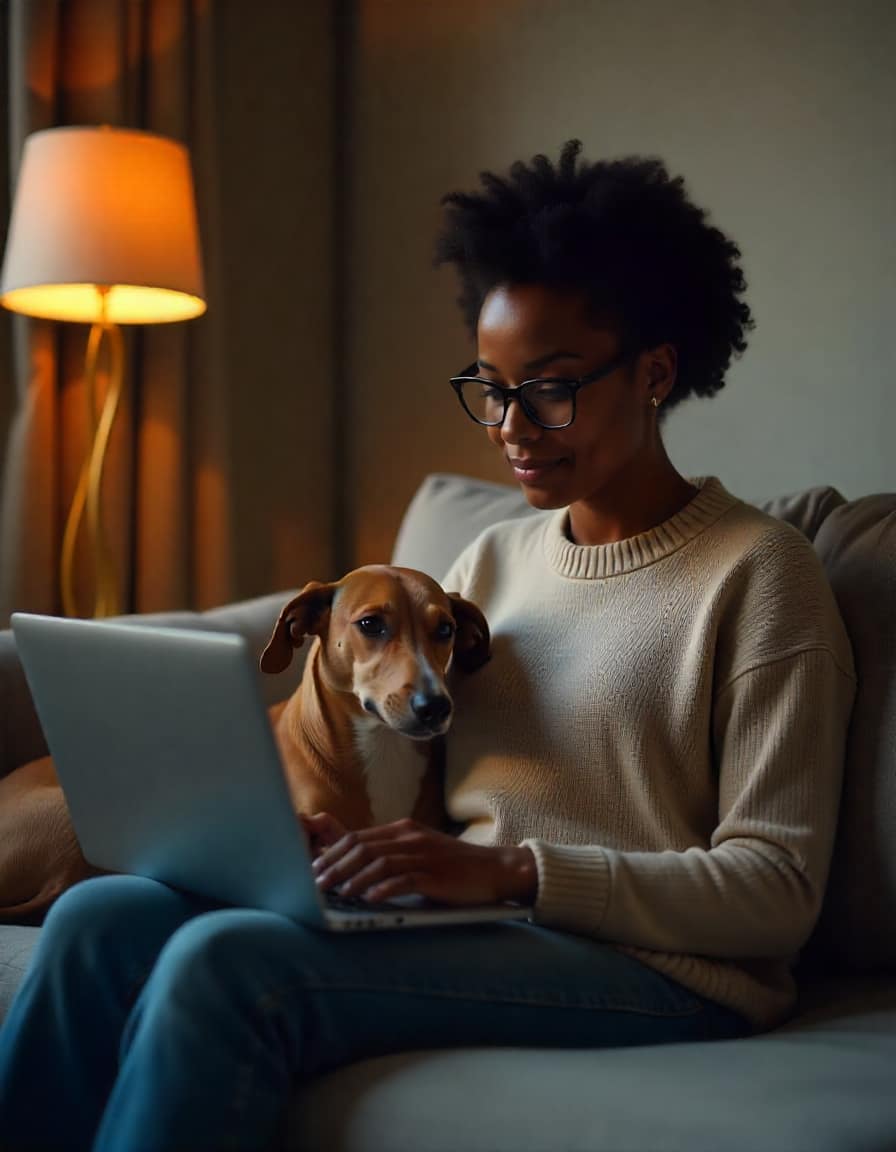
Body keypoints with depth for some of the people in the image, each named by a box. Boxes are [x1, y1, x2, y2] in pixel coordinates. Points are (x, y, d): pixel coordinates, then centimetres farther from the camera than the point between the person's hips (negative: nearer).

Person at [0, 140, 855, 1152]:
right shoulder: (491, 559, 17)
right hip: (464, 924, 6)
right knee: (100, 916, -17)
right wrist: (333, 843, -6)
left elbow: (776, 892, -10)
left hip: (656, 971, -6)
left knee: (228, 961, -29)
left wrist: (511, 868, -20)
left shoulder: (757, 571, -3)